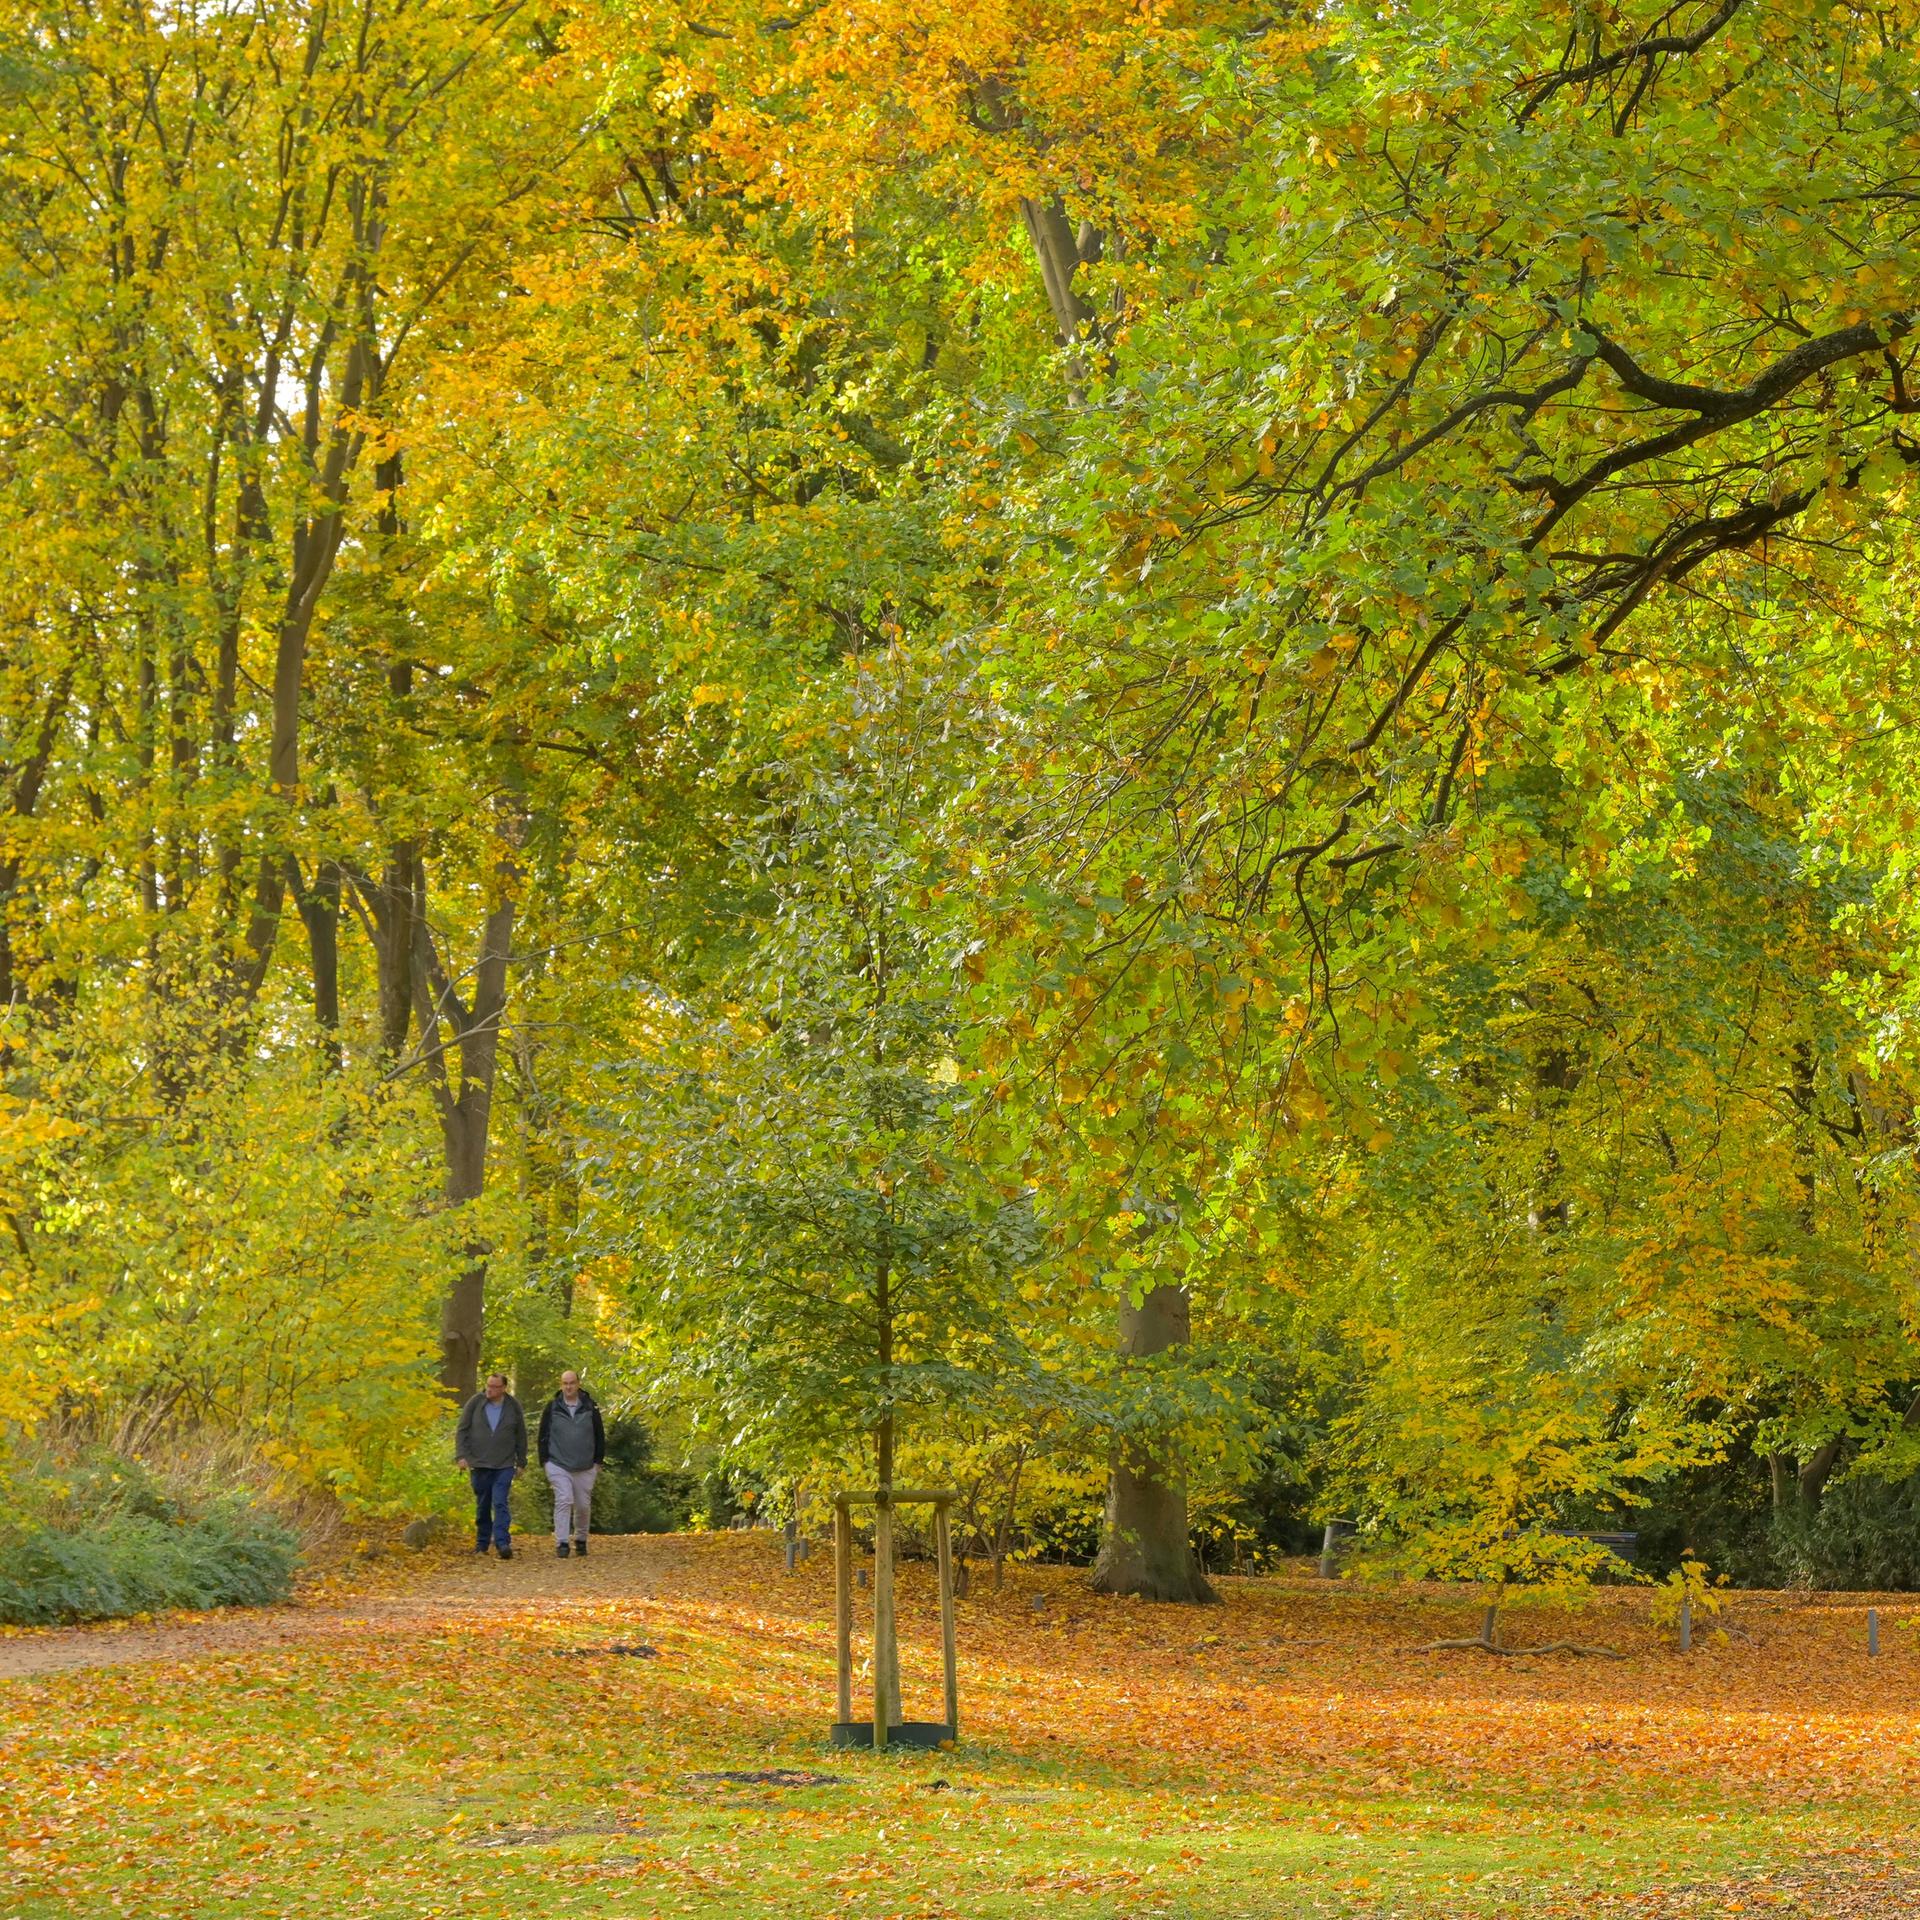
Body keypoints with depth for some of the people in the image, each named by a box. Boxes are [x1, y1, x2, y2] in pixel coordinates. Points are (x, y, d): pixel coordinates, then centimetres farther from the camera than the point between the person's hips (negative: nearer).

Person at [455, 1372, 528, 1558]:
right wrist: (461, 1455, -8)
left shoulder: (513, 1406, 2)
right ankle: (481, 1543, 20)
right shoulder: (475, 1403, -1)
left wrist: (521, 1461, 10)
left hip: (504, 1465, -1)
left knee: (500, 1503, -12)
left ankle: (502, 1543, -16)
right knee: (482, 1506, 9)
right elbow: (462, 1430, 2)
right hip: (479, 1464, 1)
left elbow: (521, 1436, 10)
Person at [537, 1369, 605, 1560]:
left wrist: (598, 1462, 6)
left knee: (583, 1505, 7)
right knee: (563, 1501, -14)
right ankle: (562, 1543, -15)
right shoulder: (552, 1408, 2)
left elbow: (599, 1436, 9)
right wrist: (545, 1461, 1)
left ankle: (580, 1540, 26)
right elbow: (543, 1436, 6)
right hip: (558, 1465, -2)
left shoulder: (590, 1407, 3)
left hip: (585, 1468, 2)